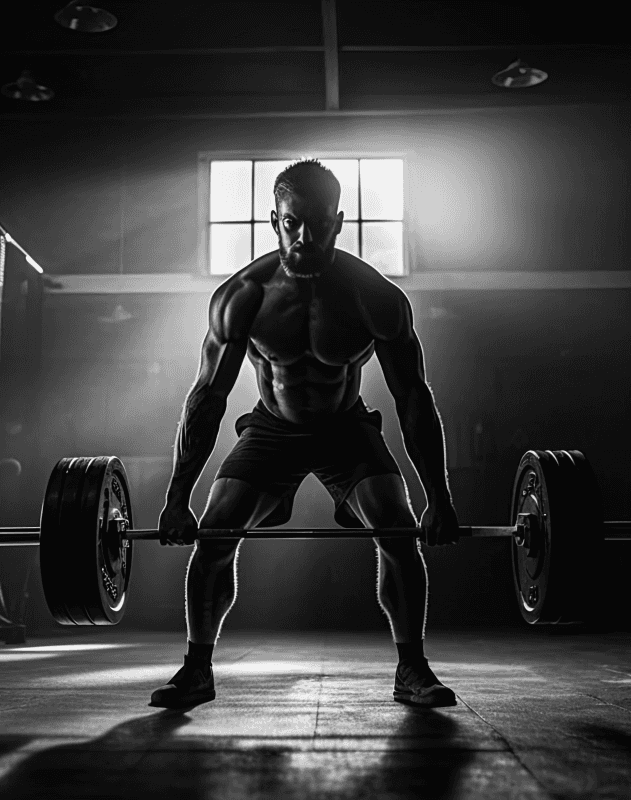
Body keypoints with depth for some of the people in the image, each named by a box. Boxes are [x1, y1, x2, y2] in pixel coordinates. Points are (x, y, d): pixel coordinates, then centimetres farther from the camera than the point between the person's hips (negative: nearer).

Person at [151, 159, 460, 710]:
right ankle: (197, 670, 5)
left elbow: (413, 398, -17)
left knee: (399, 535, -18)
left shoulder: (376, 296, -23)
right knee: (212, 537, -12)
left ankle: (412, 670, -2)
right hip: (272, 428, 1)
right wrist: (178, 498, -18)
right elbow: (207, 396, -15)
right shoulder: (242, 296, -22)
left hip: (348, 428, 0)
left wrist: (439, 498, -19)